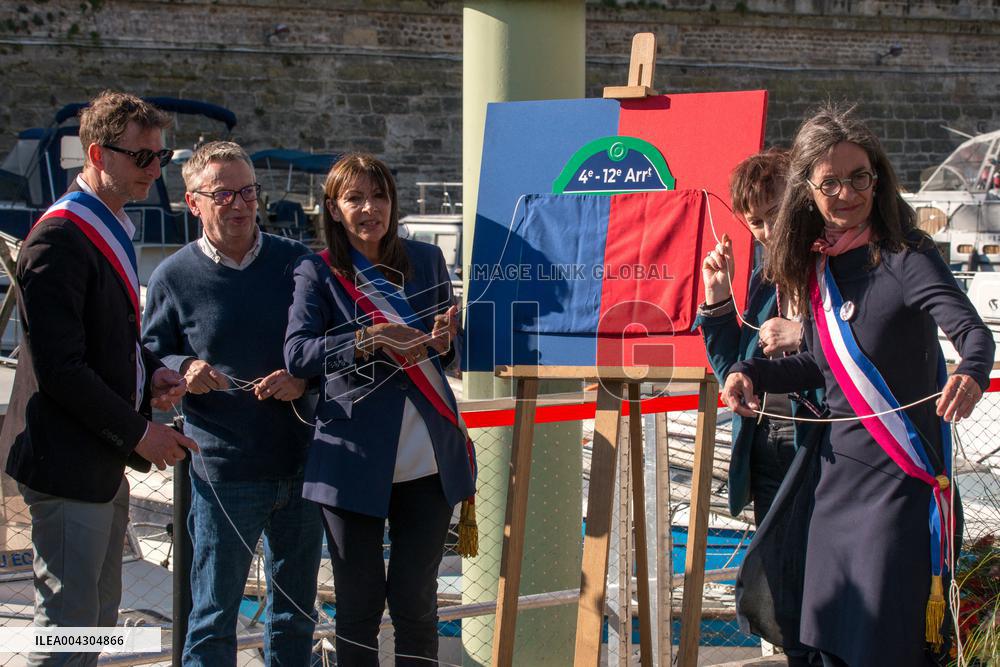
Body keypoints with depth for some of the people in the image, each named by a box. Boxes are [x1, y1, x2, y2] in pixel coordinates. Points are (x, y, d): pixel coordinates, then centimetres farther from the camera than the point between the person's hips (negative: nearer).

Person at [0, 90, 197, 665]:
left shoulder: (112, 229, 13)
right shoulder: (59, 239, -19)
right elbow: (60, 368, -23)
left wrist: (152, 373, 4)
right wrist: (139, 432, -18)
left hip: (106, 463, 10)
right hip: (69, 463, -10)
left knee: (100, 618, 18)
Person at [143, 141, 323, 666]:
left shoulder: (297, 262, 4)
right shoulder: (175, 277, -2)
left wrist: (303, 380, -11)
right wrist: (183, 371, -19)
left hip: (300, 465, 3)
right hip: (223, 475, -3)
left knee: (296, 611, 16)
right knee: (214, 617, 4)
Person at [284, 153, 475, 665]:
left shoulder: (426, 260, 9)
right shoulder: (318, 273, -1)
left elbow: (452, 349, 16)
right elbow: (296, 354, -14)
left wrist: (444, 345, -8)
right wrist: (368, 341, -27)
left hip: (429, 463, 2)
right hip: (355, 464, -2)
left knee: (415, 602, 7)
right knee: (358, 604, 6)